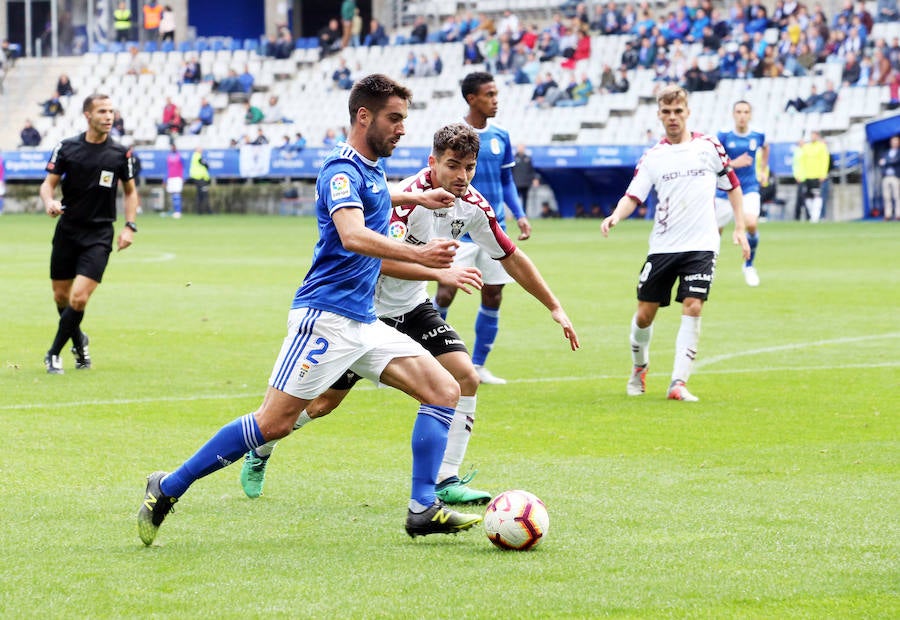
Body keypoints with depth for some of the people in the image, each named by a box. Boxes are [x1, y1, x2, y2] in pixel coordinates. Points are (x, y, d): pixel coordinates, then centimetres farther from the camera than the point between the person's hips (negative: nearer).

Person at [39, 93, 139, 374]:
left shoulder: (120, 153, -1)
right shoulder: (66, 148, -2)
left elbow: (130, 191, 12)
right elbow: (48, 184, 1)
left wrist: (130, 226, 1)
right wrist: (49, 202, -22)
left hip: (99, 235, -1)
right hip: (67, 232, 1)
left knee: (79, 298, -14)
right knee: (61, 296, 9)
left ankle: (54, 353, 1)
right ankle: (79, 341, 37)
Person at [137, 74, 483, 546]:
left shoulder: (371, 169, 15)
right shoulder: (342, 171, -14)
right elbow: (353, 235, -34)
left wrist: (416, 198, 37)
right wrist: (418, 254, -45)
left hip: (363, 323, 9)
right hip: (325, 316, -9)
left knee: (444, 390, -1)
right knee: (274, 423, -11)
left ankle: (422, 510, -2)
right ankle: (167, 489, 1)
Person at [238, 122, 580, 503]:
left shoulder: (472, 206, -7)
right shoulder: (408, 197, -29)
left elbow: (511, 258, 6)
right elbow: (382, 259, -42)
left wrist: (555, 308, 7)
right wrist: (441, 273, -51)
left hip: (411, 307, 6)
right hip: (364, 308, -6)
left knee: (465, 377, -13)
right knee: (323, 402, 3)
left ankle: (445, 481, -7)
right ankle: (259, 453, 30)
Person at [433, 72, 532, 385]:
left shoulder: (500, 136, 8)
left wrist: (519, 215, 5)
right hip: (461, 229, -5)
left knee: (493, 297, 5)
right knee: (445, 293, -12)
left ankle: (478, 365, 17)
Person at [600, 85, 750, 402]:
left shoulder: (709, 146, 3)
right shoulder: (652, 157, 4)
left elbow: (732, 186, 12)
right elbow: (632, 197, -3)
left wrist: (739, 228, 8)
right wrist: (616, 215, -24)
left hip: (701, 245, -1)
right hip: (662, 245, 1)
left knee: (692, 308, -15)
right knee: (645, 314, 4)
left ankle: (679, 382, -14)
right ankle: (639, 367, 31)